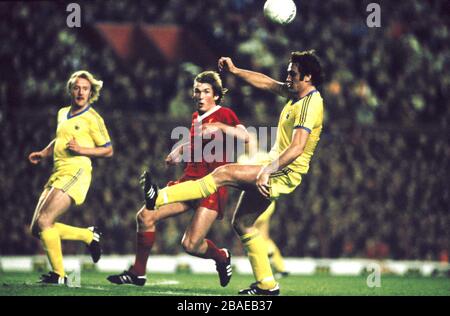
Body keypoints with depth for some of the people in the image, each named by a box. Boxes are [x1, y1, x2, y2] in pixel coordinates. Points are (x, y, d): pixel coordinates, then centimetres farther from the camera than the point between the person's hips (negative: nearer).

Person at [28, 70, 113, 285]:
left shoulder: (92, 119, -3)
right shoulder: (62, 114, 18)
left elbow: (108, 150, -1)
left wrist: (82, 150, -15)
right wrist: (42, 154, 19)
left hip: (76, 173, -8)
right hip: (57, 174, 8)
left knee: (43, 222, -20)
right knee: (36, 230, 4)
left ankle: (59, 275, -12)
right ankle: (89, 236, 20)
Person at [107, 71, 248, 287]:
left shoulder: (224, 114, -6)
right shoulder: (196, 117, 15)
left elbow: (244, 136, -25)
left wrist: (219, 127, -35)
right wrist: (179, 151, 19)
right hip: (190, 180, 7)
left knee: (191, 245, -16)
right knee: (145, 216, -7)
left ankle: (222, 257, 17)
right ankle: (138, 273, 5)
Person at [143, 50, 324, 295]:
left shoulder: (310, 104, -19)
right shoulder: (297, 93, 10)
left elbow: (297, 148, -29)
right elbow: (266, 83, 24)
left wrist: (267, 171, -34)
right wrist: (235, 71, 17)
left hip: (285, 174, -10)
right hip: (275, 168, 10)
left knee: (224, 173, -21)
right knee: (242, 223, 11)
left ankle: (160, 198, -24)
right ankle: (267, 285, 14)